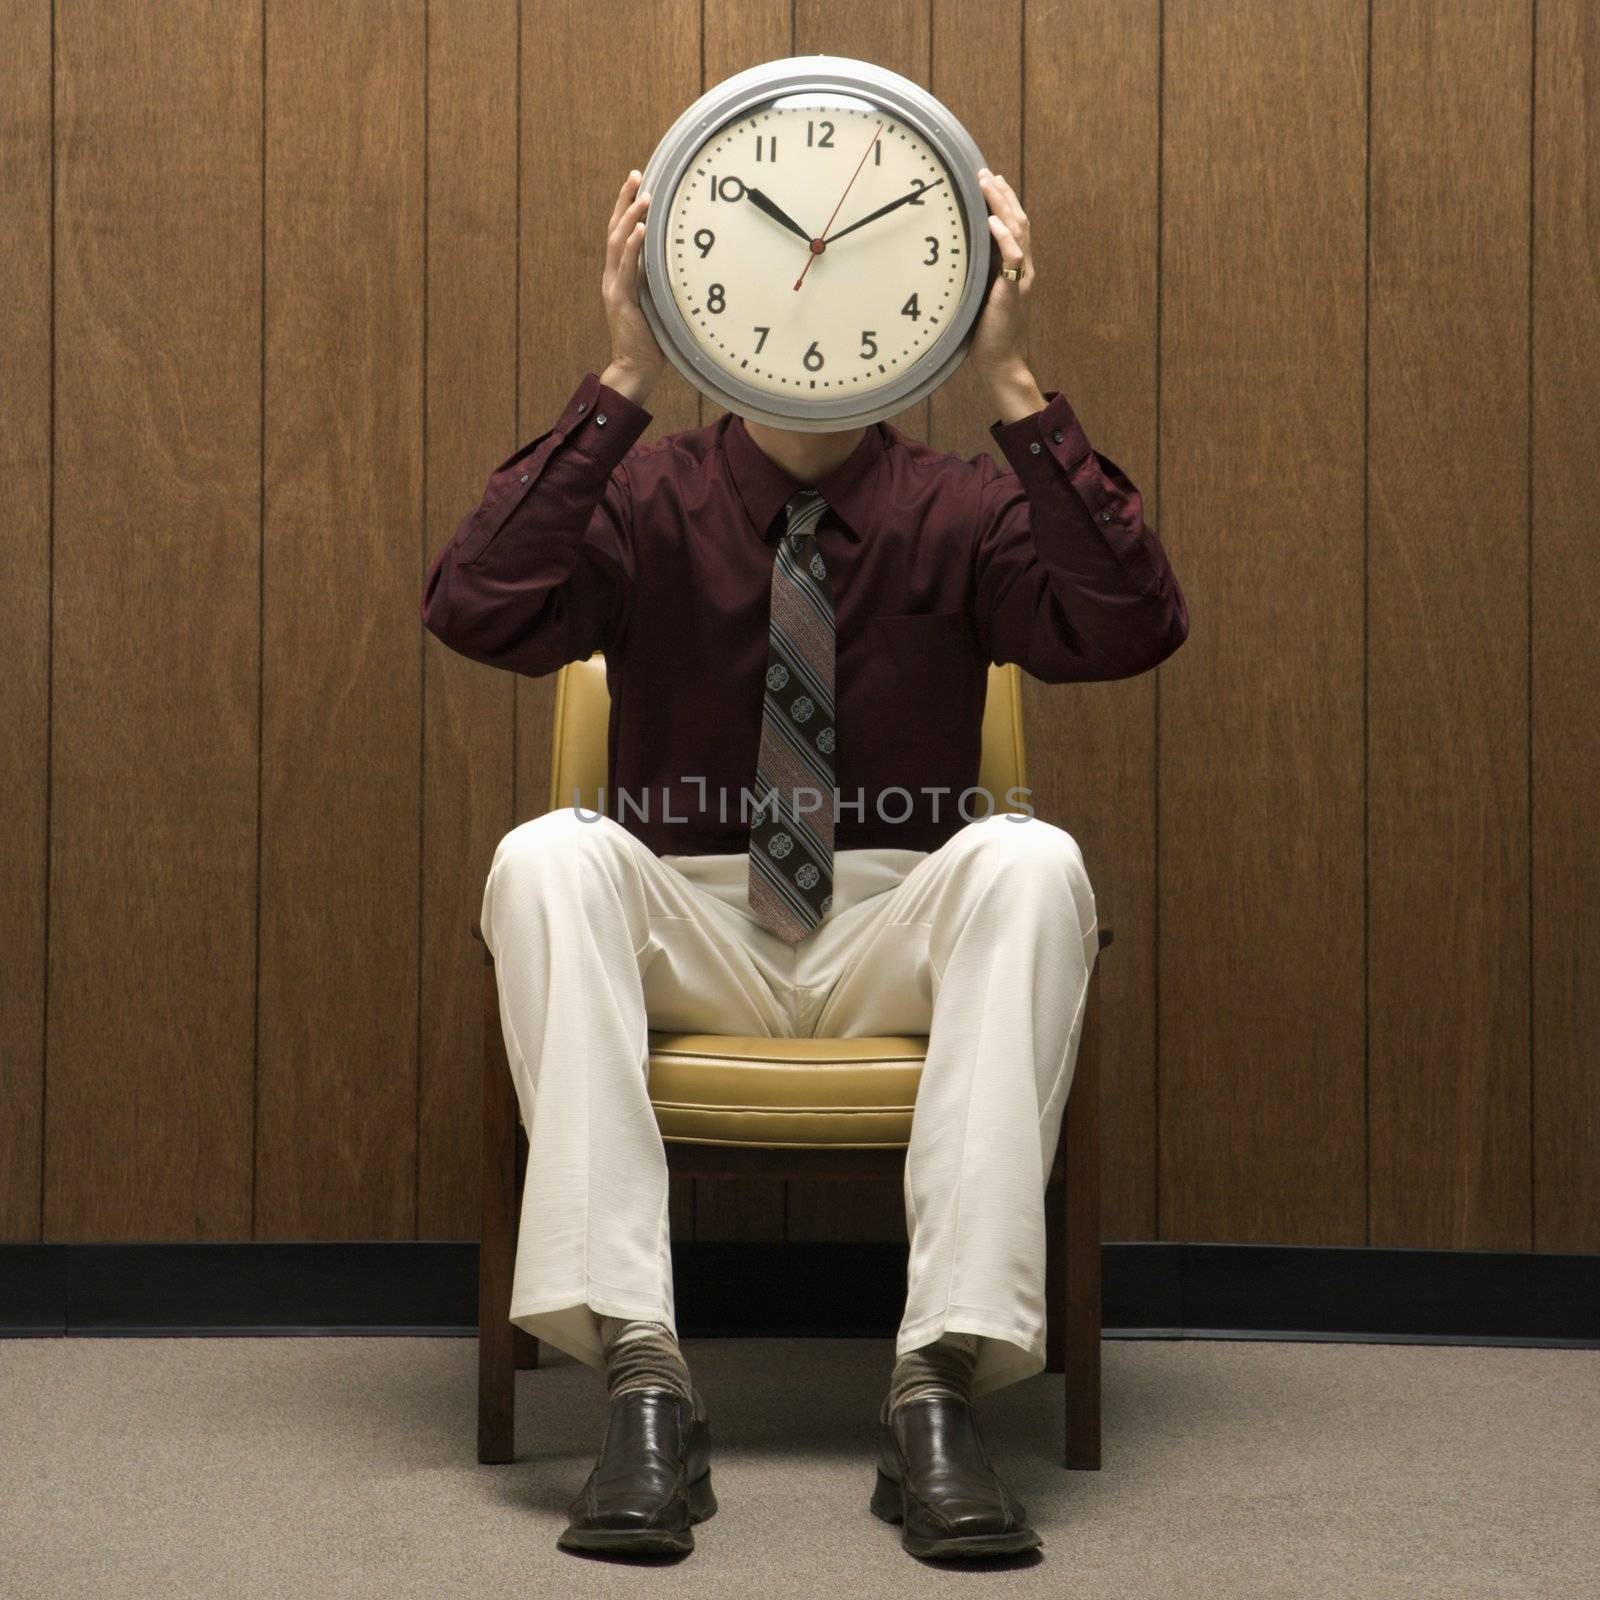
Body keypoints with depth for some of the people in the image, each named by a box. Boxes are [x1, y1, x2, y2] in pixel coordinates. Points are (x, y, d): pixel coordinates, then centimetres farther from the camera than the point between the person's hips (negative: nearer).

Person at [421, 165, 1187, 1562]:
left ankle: (944, 1379, -34)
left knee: (1032, 860, -31)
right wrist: (624, 379, -22)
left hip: (902, 934, 0)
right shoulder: (647, 496, 2)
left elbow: (1133, 630, -17)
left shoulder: (960, 510, 2)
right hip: (685, 931, 0)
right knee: (548, 855, -30)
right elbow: (473, 611, -17)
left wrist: (1016, 384, -23)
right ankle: (641, 1371, -34)